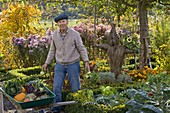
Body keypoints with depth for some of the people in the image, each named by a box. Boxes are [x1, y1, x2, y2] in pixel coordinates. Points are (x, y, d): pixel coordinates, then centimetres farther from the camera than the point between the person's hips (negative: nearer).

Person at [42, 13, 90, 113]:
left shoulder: (75, 34, -13)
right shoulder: (55, 34, -2)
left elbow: (81, 48, -6)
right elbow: (53, 50, 9)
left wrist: (86, 61, -17)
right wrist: (47, 63, 8)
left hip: (73, 64, -3)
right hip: (60, 65, 3)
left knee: (76, 89, 4)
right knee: (57, 88, -2)